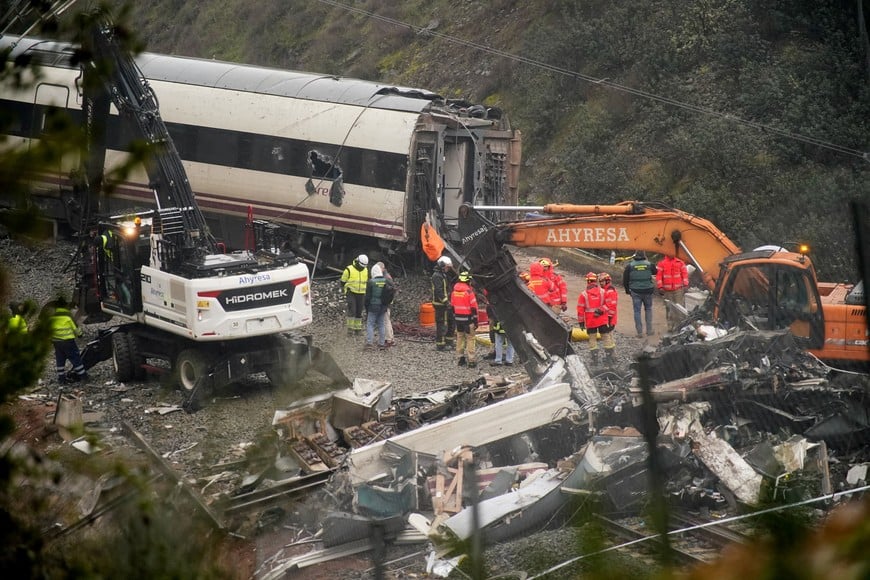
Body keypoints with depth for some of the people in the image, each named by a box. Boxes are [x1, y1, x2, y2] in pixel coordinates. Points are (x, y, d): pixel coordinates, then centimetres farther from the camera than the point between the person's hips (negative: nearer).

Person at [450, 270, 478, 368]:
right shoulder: (469, 290, -16)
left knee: (460, 337, 16)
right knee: (470, 338, -2)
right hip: (468, 318, -6)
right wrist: (475, 319, -6)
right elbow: (473, 306, -14)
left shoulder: (454, 290, 4)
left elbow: (452, 305, 11)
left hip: (458, 318, 6)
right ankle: (471, 360, -4)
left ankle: (461, 358, 20)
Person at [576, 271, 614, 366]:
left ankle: (595, 359, 5)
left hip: (590, 322, -1)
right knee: (606, 337, 10)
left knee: (592, 338, 8)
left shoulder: (583, 294, -8)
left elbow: (580, 309, -6)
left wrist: (581, 322, 0)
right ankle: (609, 357, 10)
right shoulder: (602, 292, -5)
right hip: (603, 321, 1)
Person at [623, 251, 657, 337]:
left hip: (635, 291, -1)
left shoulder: (630, 266, -4)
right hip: (647, 291, 1)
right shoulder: (649, 264, -4)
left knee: (637, 311, 6)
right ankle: (649, 330, 14)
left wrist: (627, 290, 10)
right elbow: (655, 273, 8)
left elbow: (625, 280, -1)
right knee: (648, 309, 16)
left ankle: (639, 332, 3)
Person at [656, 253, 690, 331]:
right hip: (667, 290, 0)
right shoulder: (661, 264, 5)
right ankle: (670, 326, 7)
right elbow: (658, 276, 2)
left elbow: (685, 274, 7)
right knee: (670, 308, 2)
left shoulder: (680, 263, 9)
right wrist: (660, 287, -6)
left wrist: (685, 285, -1)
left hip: (679, 289, 0)